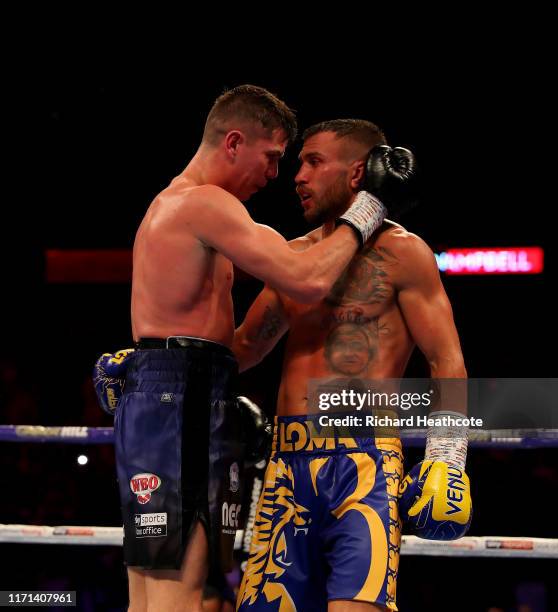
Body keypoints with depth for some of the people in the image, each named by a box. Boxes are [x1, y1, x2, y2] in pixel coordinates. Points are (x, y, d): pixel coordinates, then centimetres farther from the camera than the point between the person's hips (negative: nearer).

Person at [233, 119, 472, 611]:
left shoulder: (399, 252, 3)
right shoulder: (293, 256, 20)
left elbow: (446, 362, 0)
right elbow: (245, 346, 28)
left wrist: (445, 461, -12)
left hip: (364, 459, -6)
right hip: (289, 460, 6)